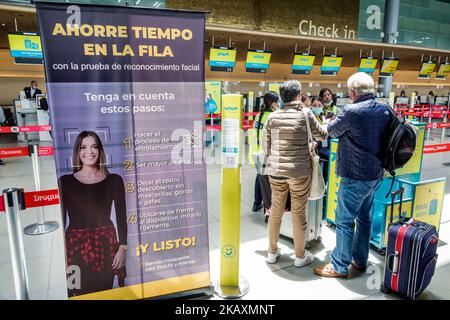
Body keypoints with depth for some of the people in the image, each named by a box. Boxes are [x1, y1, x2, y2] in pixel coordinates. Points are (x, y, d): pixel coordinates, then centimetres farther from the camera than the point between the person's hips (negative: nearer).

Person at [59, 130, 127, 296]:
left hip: (106, 244, 0)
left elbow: (121, 217, 2)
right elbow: (61, 219, 2)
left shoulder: (114, 180, 1)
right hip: (75, 246, 0)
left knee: (105, 293, 8)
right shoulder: (65, 181, 1)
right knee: (80, 293, 6)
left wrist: (122, 248, -3)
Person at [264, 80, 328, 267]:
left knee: (275, 211, 14)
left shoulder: (272, 117, 3)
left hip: (276, 170, 3)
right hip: (300, 171, -3)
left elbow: (267, 147, 7)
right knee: (298, 213, 9)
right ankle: (300, 256, 24)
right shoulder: (305, 113, -4)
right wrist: (309, 110, 18)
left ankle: (272, 252, 28)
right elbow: (322, 135, 8)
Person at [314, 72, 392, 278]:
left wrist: (328, 123, 18)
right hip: (375, 174, 8)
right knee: (365, 217, 18)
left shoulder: (351, 111, -20)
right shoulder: (384, 110, 3)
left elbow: (332, 131, -4)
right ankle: (360, 260, 33)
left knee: (344, 220, 3)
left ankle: (339, 267, 13)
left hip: (355, 176, -8)